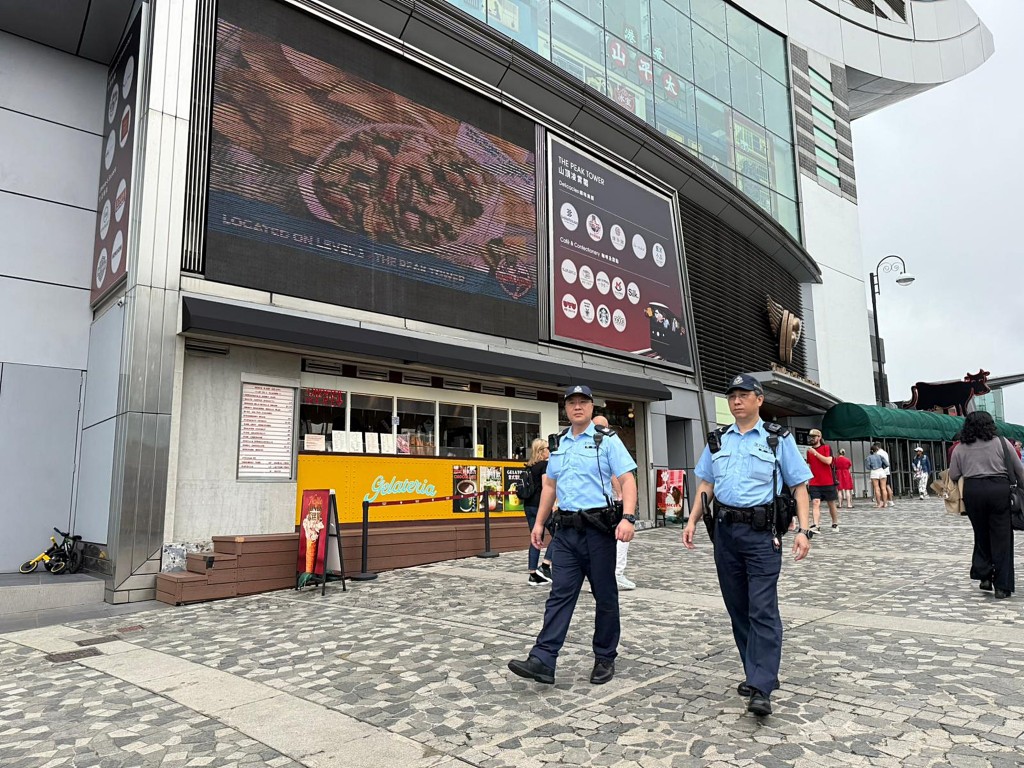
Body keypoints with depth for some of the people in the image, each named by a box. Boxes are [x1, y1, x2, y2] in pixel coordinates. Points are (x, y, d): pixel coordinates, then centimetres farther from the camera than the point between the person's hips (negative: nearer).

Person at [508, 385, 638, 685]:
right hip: (566, 530, 4)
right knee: (560, 594, 2)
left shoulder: (607, 440, -3)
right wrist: (539, 523, 15)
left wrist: (628, 518, -24)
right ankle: (542, 661, 0)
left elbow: (627, 480, -10)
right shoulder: (558, 443, 13)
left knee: (605, 596, 8)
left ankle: (605, 659, 22)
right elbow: (550, 485, 19)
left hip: (598, 528, -4)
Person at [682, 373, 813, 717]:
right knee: (738, 608, 11)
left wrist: (803, 530, -10)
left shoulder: (778, 439, 1)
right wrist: (692, 521, 6)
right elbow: (706, 485, 16)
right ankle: (756, 673, 25)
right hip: (725, 531, 5)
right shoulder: (718, 441, 13)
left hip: (761, 533, -4)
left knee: (763, 610, -8)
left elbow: (799, 486, 0)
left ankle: (761, 690, -6)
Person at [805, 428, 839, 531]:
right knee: (815, 503, -12)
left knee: (831, 504, 9)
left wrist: (815, 453, -19)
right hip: (814, 483, 3)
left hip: (828, 482, -3)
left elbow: (828, 461, -18)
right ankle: (815, 525, -21)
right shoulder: (809, 451, 12)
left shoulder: (827, 448, -2)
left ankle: (835, 524, 26)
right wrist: (808, 481, 15)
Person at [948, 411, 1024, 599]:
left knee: (981, 535, 17)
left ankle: (984, 575, 13)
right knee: (1002, 538, 4)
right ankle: (1002, 586, 7)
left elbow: (953, 476, 3)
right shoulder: (1002, 443, 4)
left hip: (972, 492, 1)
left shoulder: (960, 448, 6)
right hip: (999, 490, -1)